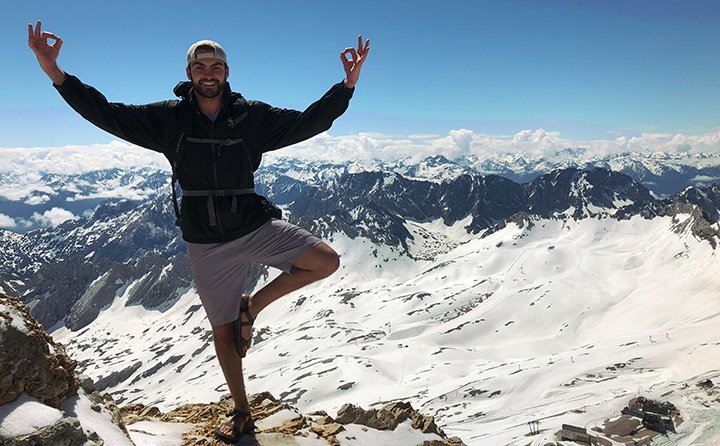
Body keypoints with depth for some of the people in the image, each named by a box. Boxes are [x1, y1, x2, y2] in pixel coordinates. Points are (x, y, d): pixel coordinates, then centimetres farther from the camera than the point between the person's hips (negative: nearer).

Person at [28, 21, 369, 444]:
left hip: (256, 225, 0)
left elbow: (308, 122, -2)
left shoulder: (252, 115, -2)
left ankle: (254, 305, 1)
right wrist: (56, 73, -9)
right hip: (206, 242, 0)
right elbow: (107, 114, 1)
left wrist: (349, 84, -10)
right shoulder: (169, 118, 0)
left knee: (327, 261, -20)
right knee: (223, 330, 10)